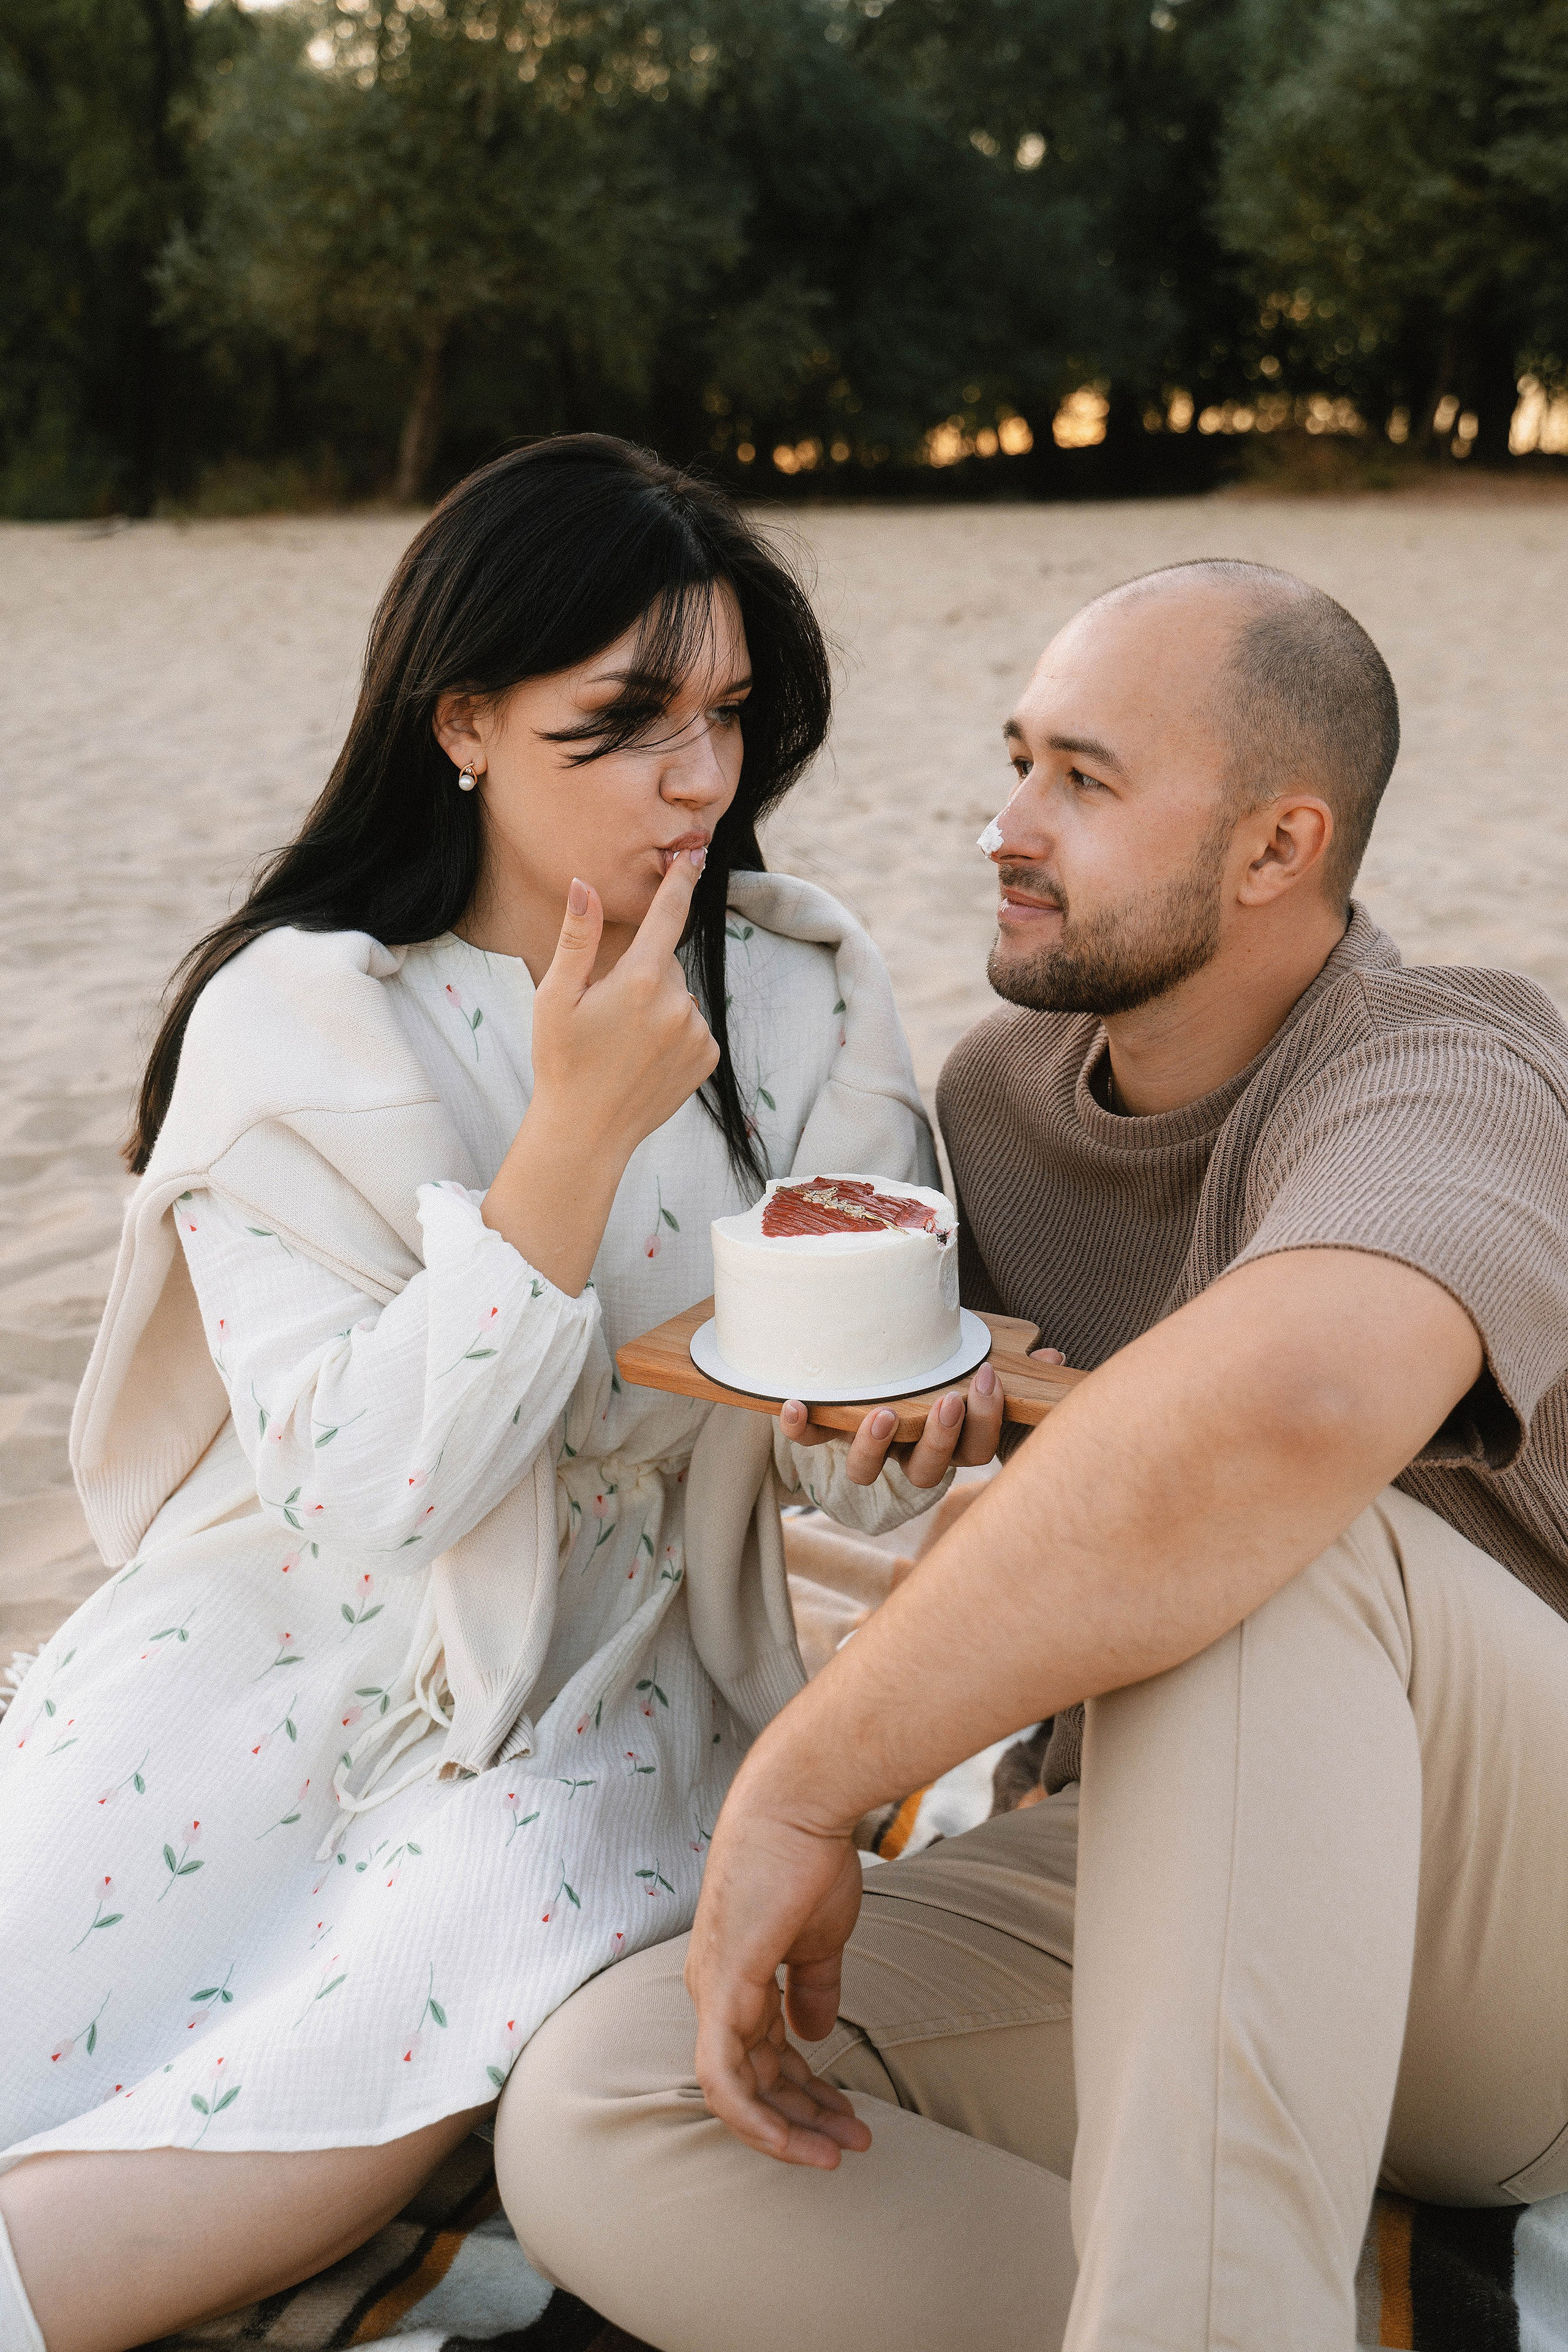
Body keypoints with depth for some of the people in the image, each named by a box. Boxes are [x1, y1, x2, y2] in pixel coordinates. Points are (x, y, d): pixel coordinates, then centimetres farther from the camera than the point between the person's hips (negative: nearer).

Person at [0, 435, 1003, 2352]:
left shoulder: (807, 999, -2)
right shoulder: (294, 1017, -9)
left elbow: (849, 1470, 2)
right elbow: (359, 1493, -18)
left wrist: (895, 1419, -23)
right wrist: (581, 1132, -23)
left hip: (595, 1696, 2)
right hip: (276, 1649, -1)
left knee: (442, 2027, -28)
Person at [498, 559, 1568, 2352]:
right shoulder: (1008, 1089, 4)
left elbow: (1291, 1395, -44)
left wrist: (801, 1782, -37)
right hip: (1167, 1896, 6)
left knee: (1264, 1526, -38)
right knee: (590, 2122, -20)